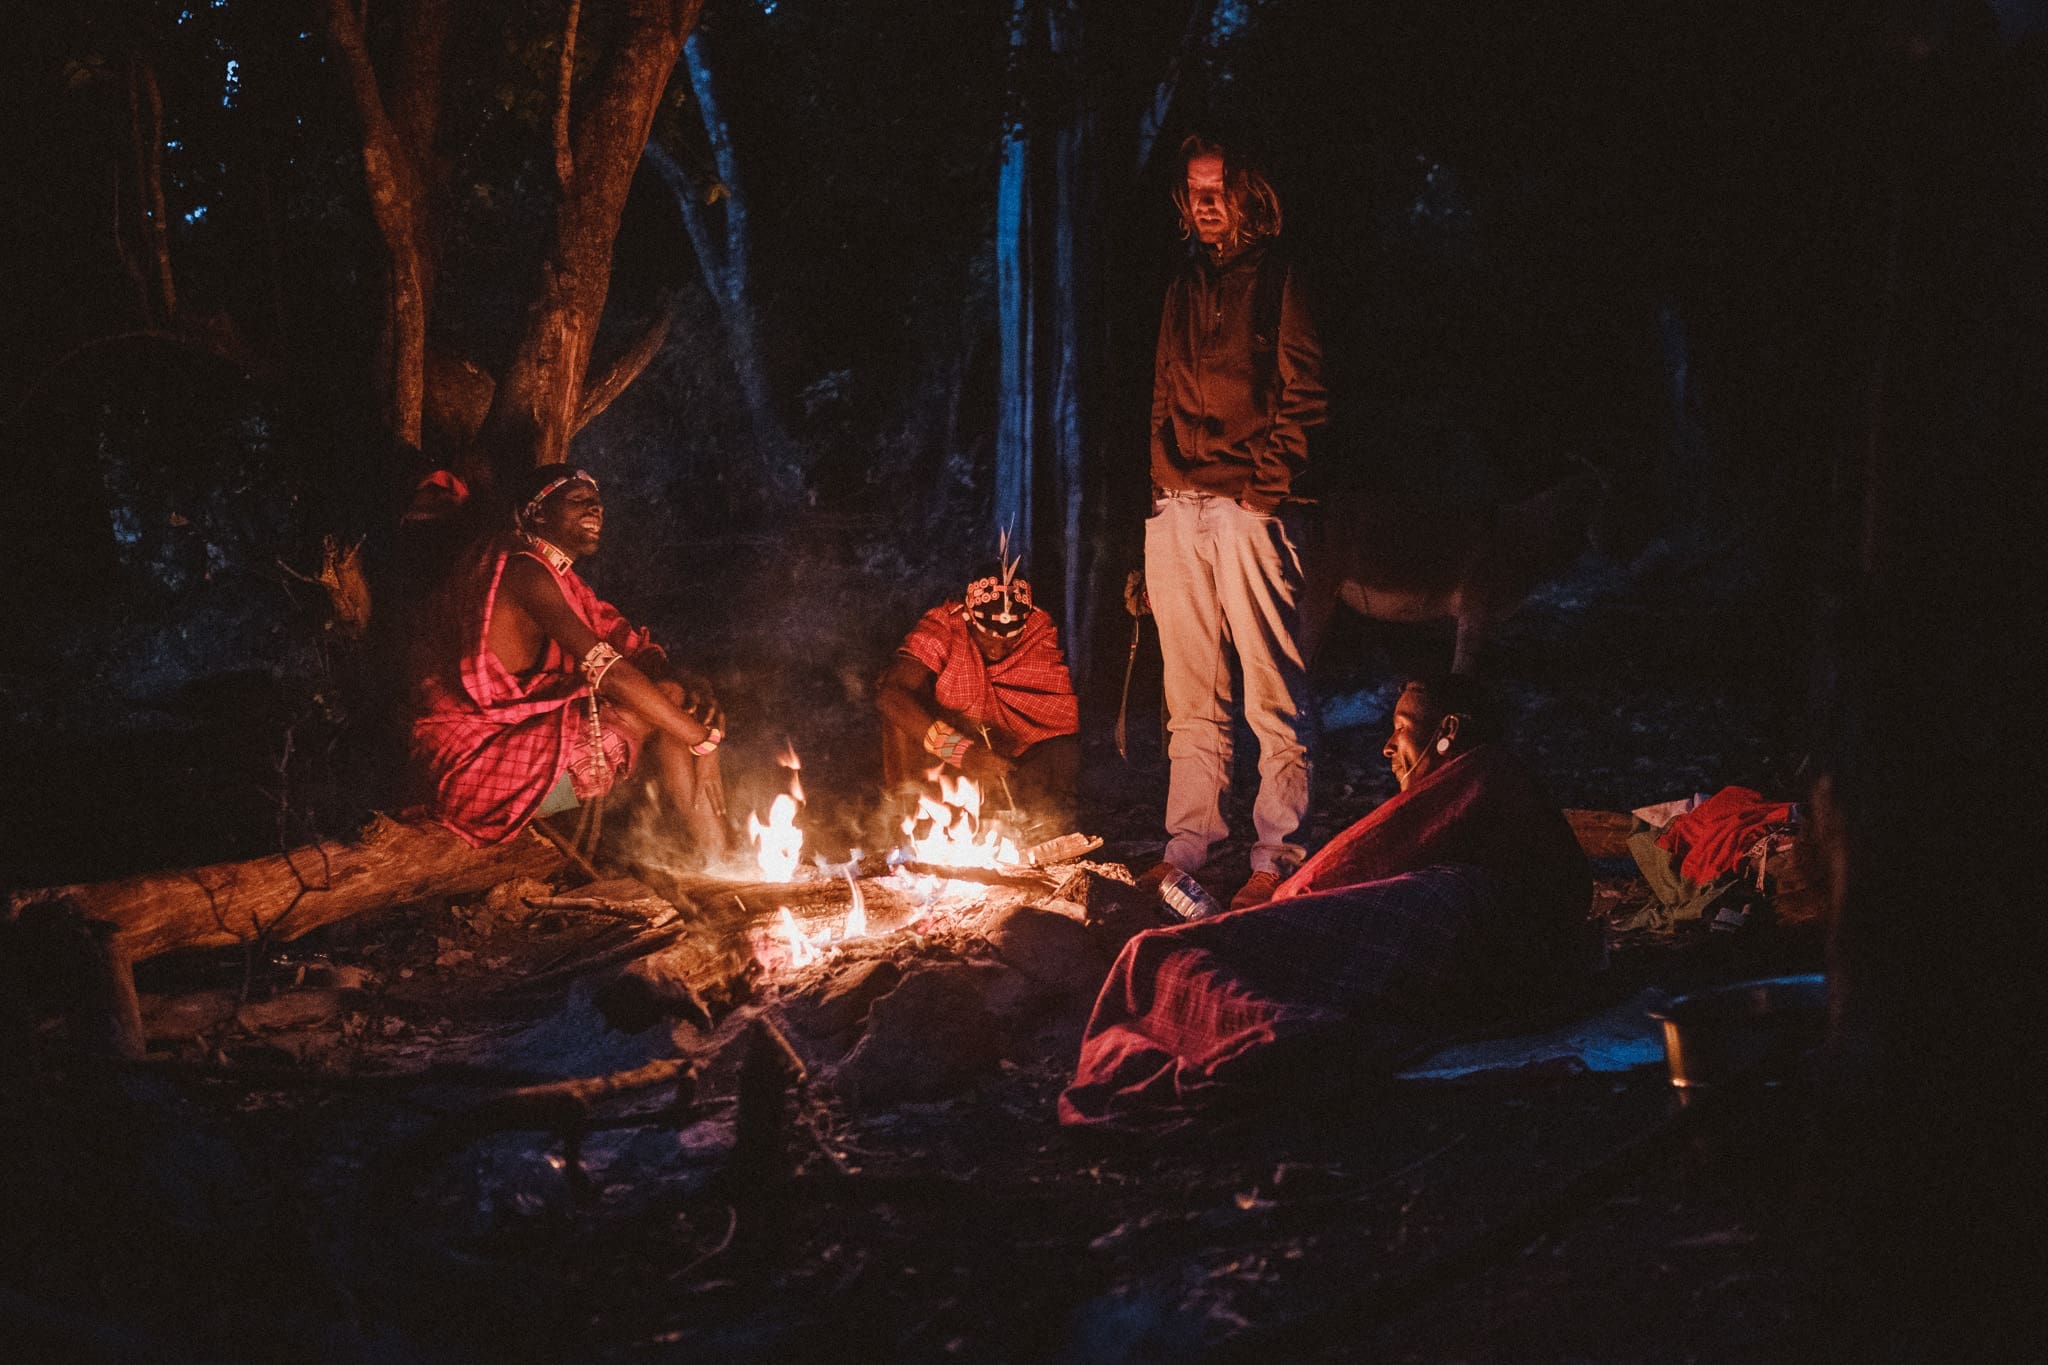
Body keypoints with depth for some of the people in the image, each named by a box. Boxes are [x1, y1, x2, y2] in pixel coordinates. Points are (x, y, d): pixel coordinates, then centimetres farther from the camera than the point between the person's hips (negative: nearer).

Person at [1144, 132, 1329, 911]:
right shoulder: (1185, 287, 19)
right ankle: (1188, 846, 15)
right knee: (1190, 697, 9)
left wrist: (1268, 488, -12)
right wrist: (1160, 483, 11)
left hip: (1248, 507, -6)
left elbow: (1303, 399, -4)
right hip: (1176, 511, 6)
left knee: (1272, 695, -4)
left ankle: (1277, 857, -1)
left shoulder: (1277, 280, 1)